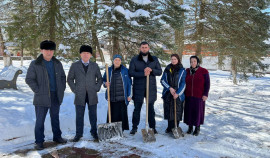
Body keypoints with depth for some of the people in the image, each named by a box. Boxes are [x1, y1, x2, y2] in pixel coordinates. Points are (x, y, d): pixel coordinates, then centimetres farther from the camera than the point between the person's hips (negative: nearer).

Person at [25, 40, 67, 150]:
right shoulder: (35, 64, -6)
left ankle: (57, 137, 29)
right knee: (40, 120, 2)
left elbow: (63, 77, 17)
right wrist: (37, 90, -12)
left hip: (56, 96, 4)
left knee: (55, 118, 16)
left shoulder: (57, 64, 8)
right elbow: (29, 79, -6)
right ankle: (39, 142, 13)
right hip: (42, 97, -4)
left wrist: (62, 89, 6)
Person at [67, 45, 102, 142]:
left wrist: (97, 88, 1)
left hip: (92, 95, 1)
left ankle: (94, 132, 24)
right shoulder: (74, 65, 4)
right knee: (79, 116, 7)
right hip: (80, 96, -1)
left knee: (93, 115, 9)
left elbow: (100, 78, 13)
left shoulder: (95, 66, 7)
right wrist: (74, 89, -2)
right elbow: (70, 79, 8)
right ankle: (78, 134, 20)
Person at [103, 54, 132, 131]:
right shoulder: (109, 70, 9)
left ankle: (121, 129, 13)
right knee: (112, 114, 4)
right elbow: (103, 80, 18)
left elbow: (129, 83, 4)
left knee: (122, 113, 2)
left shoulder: (125, 70, 3)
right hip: (112, 97, 2)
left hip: (122, 98, -2)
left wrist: (129, 95, 0)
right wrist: (105, 83, -6)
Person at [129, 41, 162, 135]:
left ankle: (152, 127, 20)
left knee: (151, 109, 10)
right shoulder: (134, 60, 3)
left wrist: (151, 70, -16)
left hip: (151, 88, 2)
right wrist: (143, 73, -20)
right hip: (138, 89, -1)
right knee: (137, 108, 5)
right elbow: (131, 72, -8)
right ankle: (134, 127, 17)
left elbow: (159, 72, 4)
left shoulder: (154, 59, 9)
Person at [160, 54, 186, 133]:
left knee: (177, 111, -1)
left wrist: (178, 93, -13)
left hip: (178, 95, -2)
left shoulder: (182, 70, 2)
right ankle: (169, 127, 21)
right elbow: (162, 80, 3)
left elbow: (183, 83, -3)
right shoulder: (167, 69, 9)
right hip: (168, 94, 3)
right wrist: (170, 88, -10)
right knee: (168, 110, 7)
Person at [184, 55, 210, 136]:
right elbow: (184, 83, 13)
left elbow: (207, 83, -2)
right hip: (188, 96, 3)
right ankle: (190, 127, 22)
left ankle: (197, 128, 19)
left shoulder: (204, 71, -2)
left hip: (199, 96, -3)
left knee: (198, 111, 3)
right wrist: (184, 93, 9)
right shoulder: (187, 71, 7)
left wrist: (205, 94, -9)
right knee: (189, 111, 7)